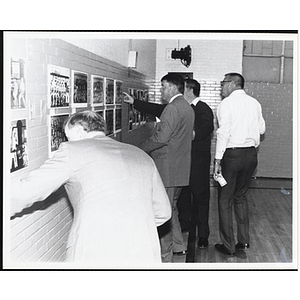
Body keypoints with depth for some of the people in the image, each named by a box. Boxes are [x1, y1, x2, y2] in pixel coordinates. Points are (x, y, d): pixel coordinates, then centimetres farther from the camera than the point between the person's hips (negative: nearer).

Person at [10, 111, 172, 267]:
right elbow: (163, 212, 18)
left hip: (94, 257, -5)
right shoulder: (142, 156, 16)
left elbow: (25, 192, 3)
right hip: (146, 256, 5)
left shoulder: (72, 150, 2)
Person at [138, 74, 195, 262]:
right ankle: (179, 245, 31)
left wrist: (138, 149, -12)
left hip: (167, 169, -10)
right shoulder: (188, 108, 16)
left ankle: (165, 256, 4)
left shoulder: (173, 108, -16)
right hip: (180, 168, 10)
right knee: (171, 208, 21)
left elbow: (161, 138, -24)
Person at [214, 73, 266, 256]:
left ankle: (228, 246, 9)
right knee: (241, 196, 20)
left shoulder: (227, 103, -9)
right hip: (251, 153, 6)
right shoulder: (254, 103, 7)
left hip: (232, 153, -6)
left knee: (225, 200, 5)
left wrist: (218, 160, -12)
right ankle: (244, 241, 23)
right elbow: (262, 129, 11)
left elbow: (224, 133, -14)